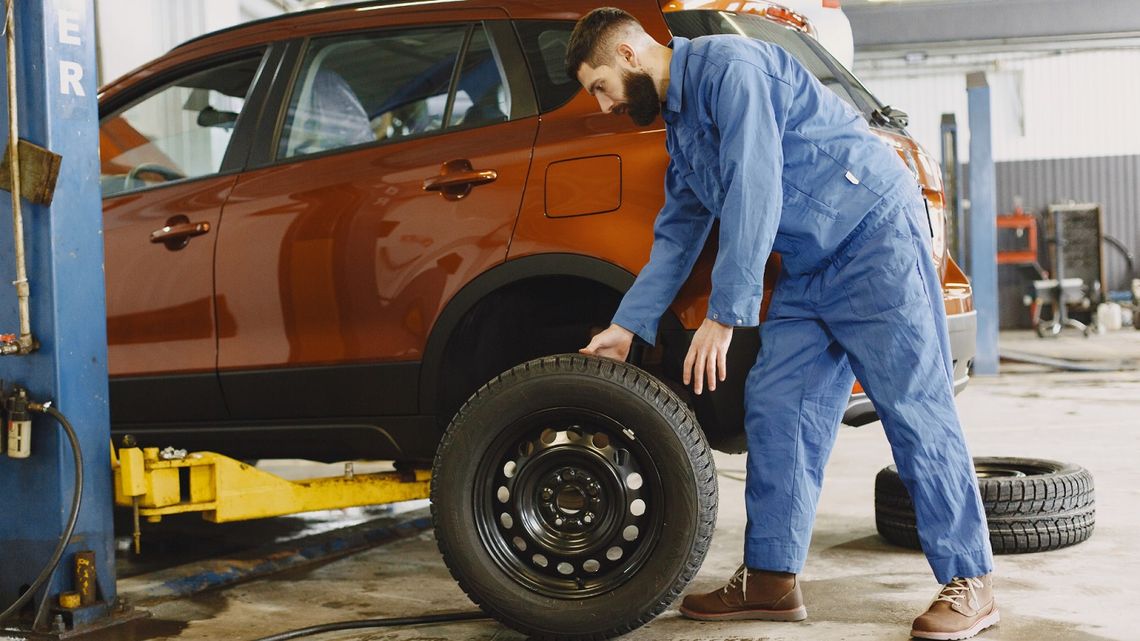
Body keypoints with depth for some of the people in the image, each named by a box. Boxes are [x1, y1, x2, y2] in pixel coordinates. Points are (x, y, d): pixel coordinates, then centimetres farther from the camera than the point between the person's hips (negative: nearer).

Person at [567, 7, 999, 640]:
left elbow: (754, 196, -23)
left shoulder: (728, 66, -15)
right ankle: (770, 579, 10)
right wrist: (626, 326, 19)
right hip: (807, 269, 10)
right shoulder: (679, 124, 16)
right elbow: (676, 236, 23)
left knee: (916, 410, -8)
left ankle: (968, 583, -2)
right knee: (774, 410, 4)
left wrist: (724, 315, -23)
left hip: (875, 235, -9)